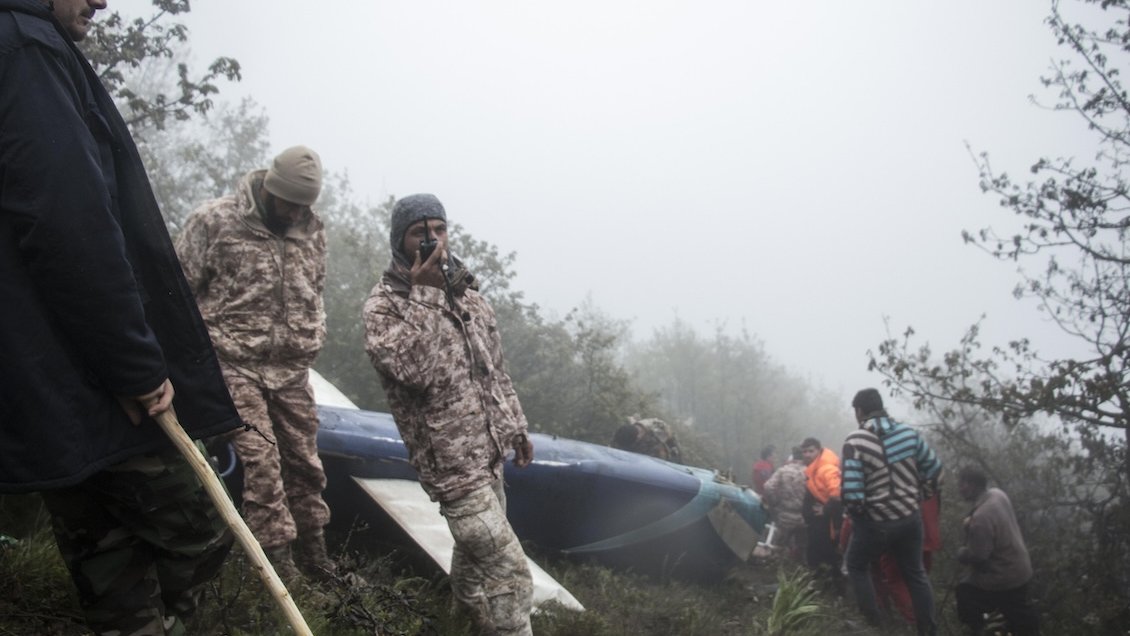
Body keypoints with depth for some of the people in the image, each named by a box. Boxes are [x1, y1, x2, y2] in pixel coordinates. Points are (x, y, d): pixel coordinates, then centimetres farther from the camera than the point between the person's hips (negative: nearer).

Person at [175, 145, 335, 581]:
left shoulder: (311, 229, 8)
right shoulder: (214, 221, -8)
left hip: (292, 369, 5)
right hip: (236, 365, -5)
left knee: (304, 460, 9)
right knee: (260, 459, -11)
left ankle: (312, 551, 23)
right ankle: (278, 558, -4)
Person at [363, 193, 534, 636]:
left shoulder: (465, 289, 8)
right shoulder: (383, 304, -13)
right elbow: (414, 370, -30)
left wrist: (516, 425, 20)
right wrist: (425, 294, -28)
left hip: (489, 450, 7)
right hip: (450, 460, -7)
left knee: (476, 549, 24)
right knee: (509, 569, -10)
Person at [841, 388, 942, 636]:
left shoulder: (855, 441, -17)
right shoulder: (908, 433, -3)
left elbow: (852, 492, -21)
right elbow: (935, 470, 4)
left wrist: (856, 512, -1)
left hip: (875, 523, -4)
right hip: (910, 518, 4)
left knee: (856, 565, 21)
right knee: (915, 573, 21)